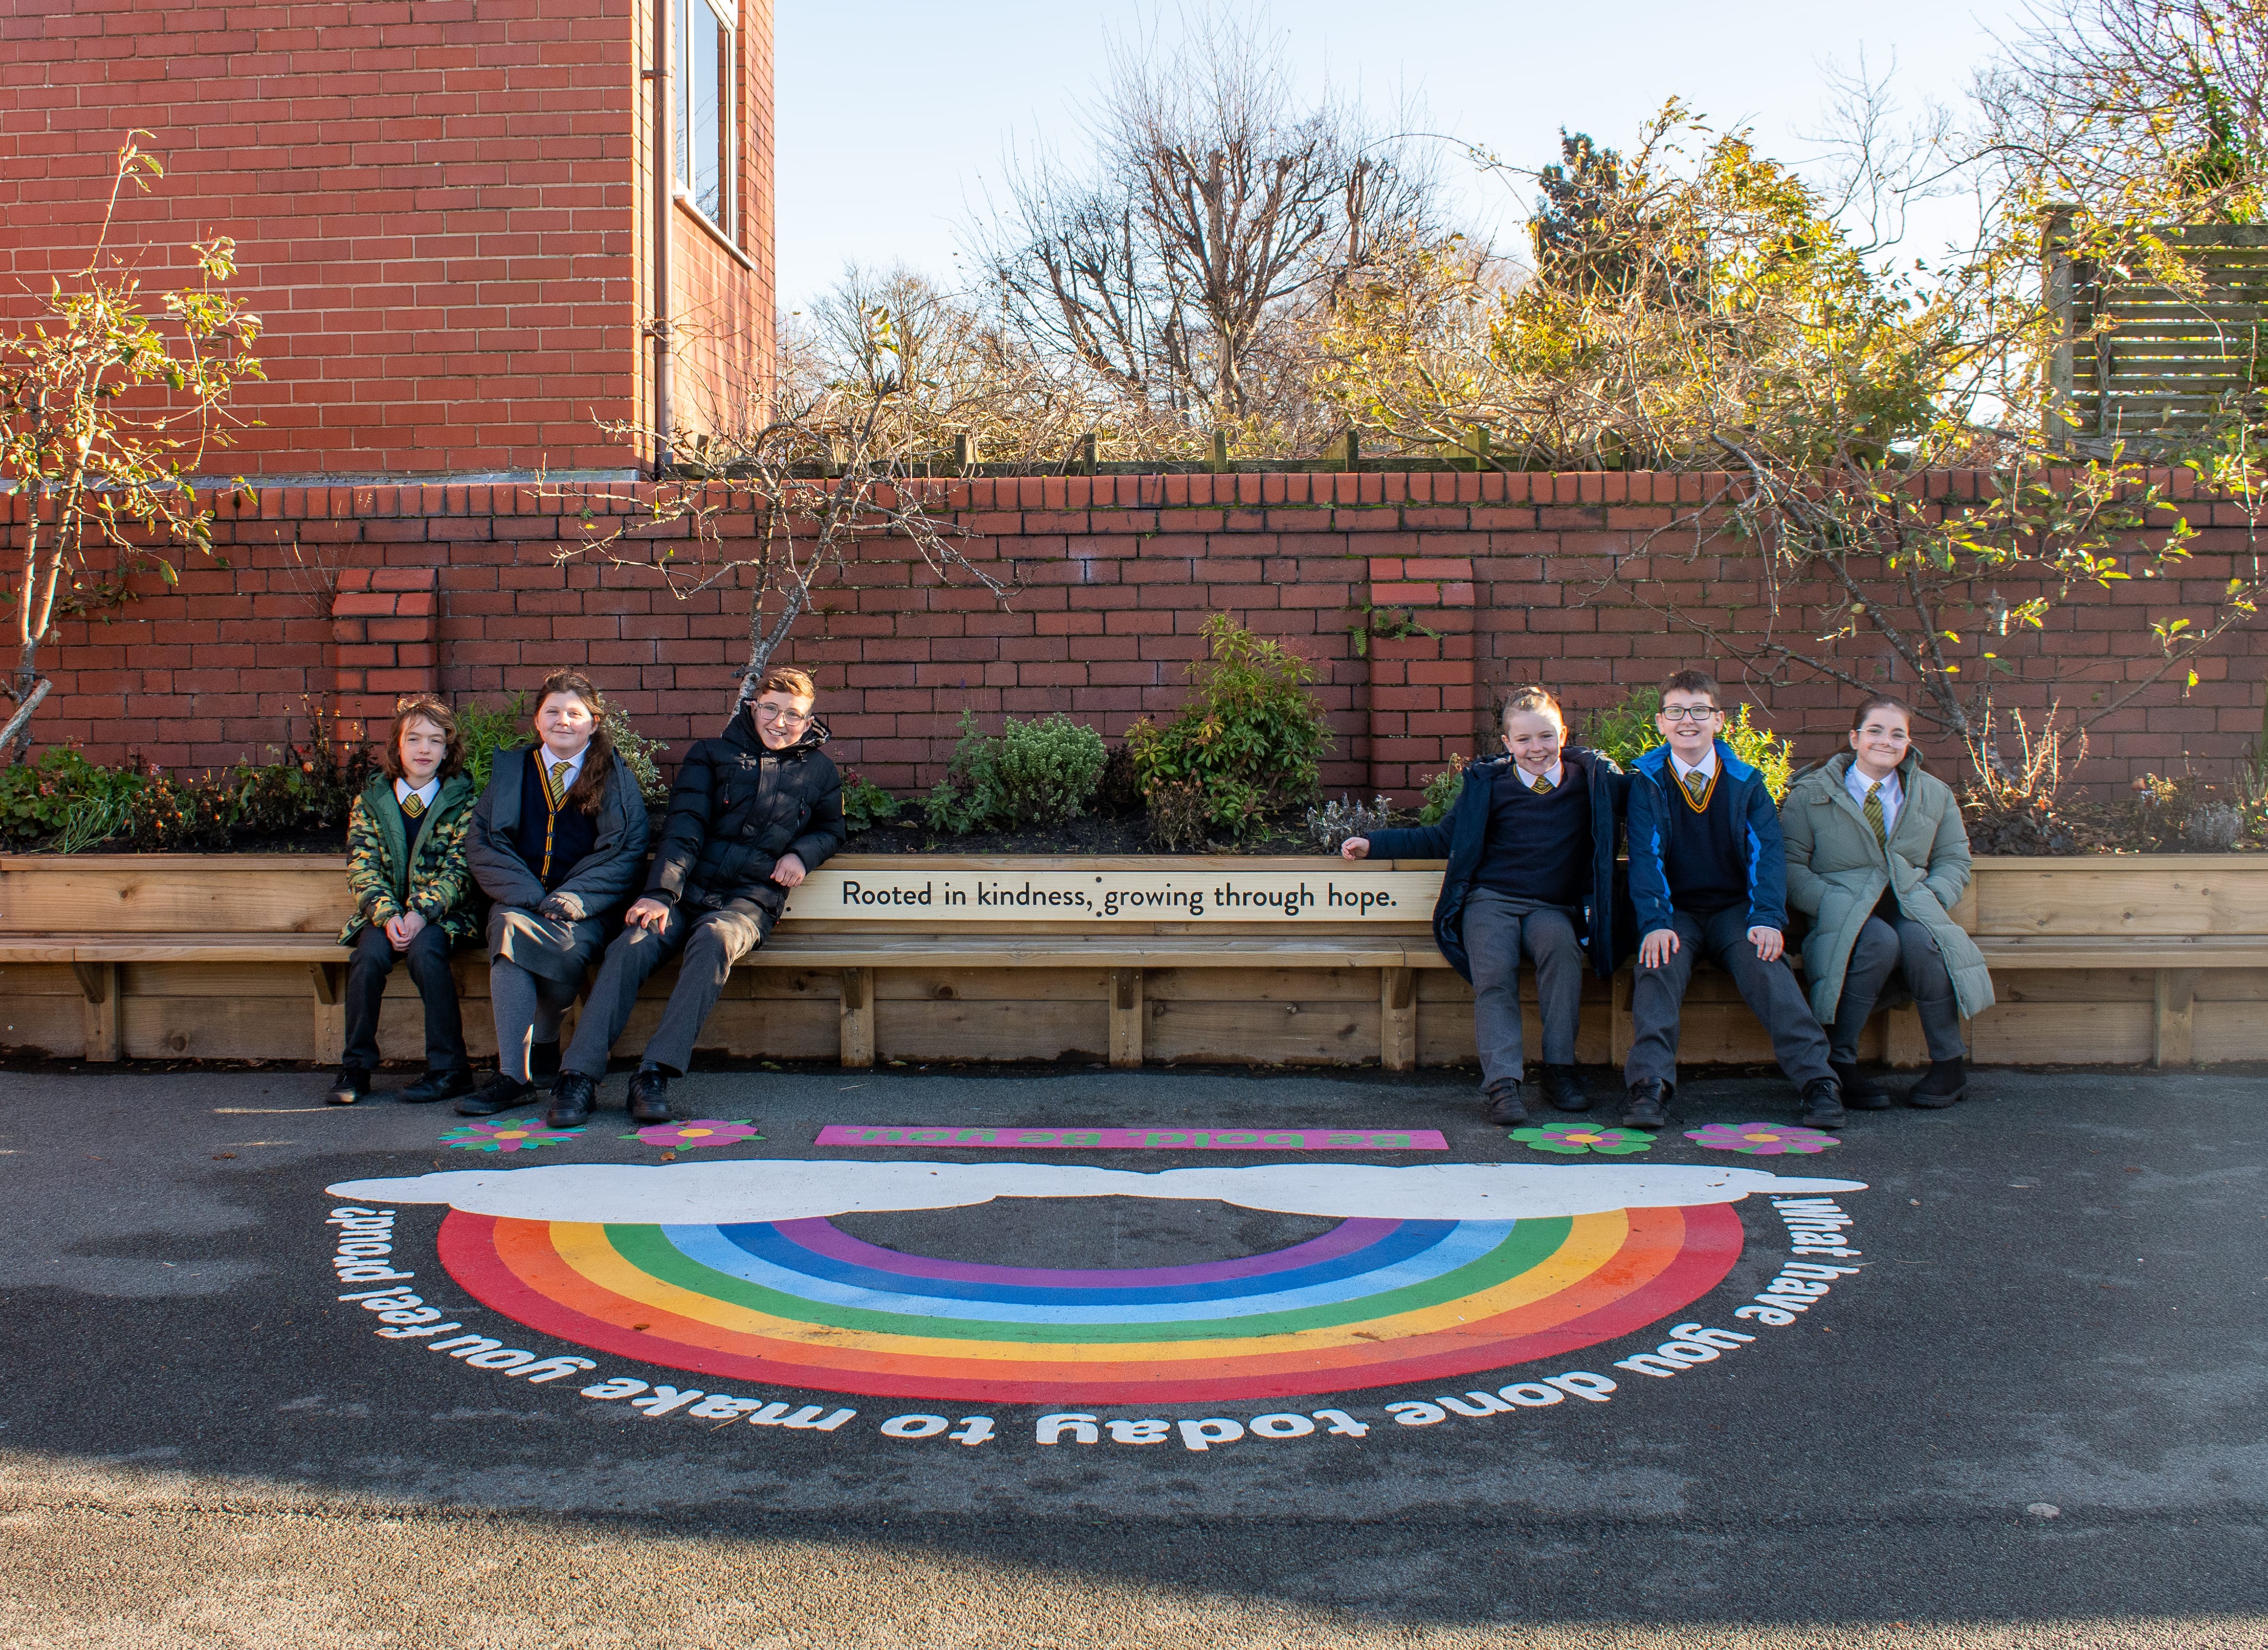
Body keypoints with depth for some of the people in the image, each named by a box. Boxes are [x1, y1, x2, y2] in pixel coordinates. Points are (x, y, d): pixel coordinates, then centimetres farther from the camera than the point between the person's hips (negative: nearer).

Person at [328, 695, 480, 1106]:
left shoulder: (462, 802, 3)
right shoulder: (370, 802, 9)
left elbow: (459, 869, -6)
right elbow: (361, 867, 0)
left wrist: (422, 913, -22)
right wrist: (388, 916, -17)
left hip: (440, 913, -2)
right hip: (383, 913, 2)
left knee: (425, 951, -33)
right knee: (369, 956, -29)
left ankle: (449, 1068, -23)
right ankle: (356, 1068, -14)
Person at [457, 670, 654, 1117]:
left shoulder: (615, 775, 10)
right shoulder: (511, 769, 17)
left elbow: (631, 851, 0)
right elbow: (481, 843, 8)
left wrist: (575, 896, -14)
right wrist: (530, 895, -9)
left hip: (585, 905, -2)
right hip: (521, 898, 2)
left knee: (570, 949, -35)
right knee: (510, 928, -34)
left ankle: (542, 1043, -6)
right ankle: (512, 1076, -34)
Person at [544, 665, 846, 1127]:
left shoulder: (818, 771, 16)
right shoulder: (712, 755, 12)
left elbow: (831, 828, 31)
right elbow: (684, 828, 1)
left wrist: (801, 854, 6)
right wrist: (660, 892, -15)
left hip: (749, 898, -1)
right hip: (686, 889, 1)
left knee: (714, 940, -37)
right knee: (630, 947, -29)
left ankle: (655, 1073, -38)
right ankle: (579, 1076, -29)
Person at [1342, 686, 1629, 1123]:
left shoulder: (1592, 778, 10)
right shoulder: (1488, 784, 10)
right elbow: (1443, 838, 17)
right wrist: (1374, 845, 12)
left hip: (1552, 907, 0)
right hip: (1491, 899, 0)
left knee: (1562, 947, -33)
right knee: (1493, 970, -29)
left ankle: (1559, 1068, -25)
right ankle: (1502, 1082, -33)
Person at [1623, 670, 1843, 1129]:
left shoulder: (1745, 781, 6)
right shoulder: (1646, 783, 3)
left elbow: (1767, 854, -1)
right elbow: (1645, 858, -6)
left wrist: (1767, 920, -18)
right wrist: (1656, 924, -22)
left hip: (1734, 909, 1)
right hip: (1676, 913, 0)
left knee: (1764, 964, -27)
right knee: (1658, 965, -30)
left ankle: (1818, 1081, -30)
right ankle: (1649, 1085, -37)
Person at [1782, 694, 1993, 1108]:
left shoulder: (1935, 795, 17)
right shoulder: (1810, 794, 7)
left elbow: (1954, 860, 17)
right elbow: (1789, 866, 1)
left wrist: (1931, 900, -3)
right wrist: (1832, 903, -14)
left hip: (1912, 908, 2)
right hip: (1846, 914, -2)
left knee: (1922, 940, -35)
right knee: (1879, 940, -38)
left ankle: (1949, 1066, -18)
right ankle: (1839, 1063, -25)